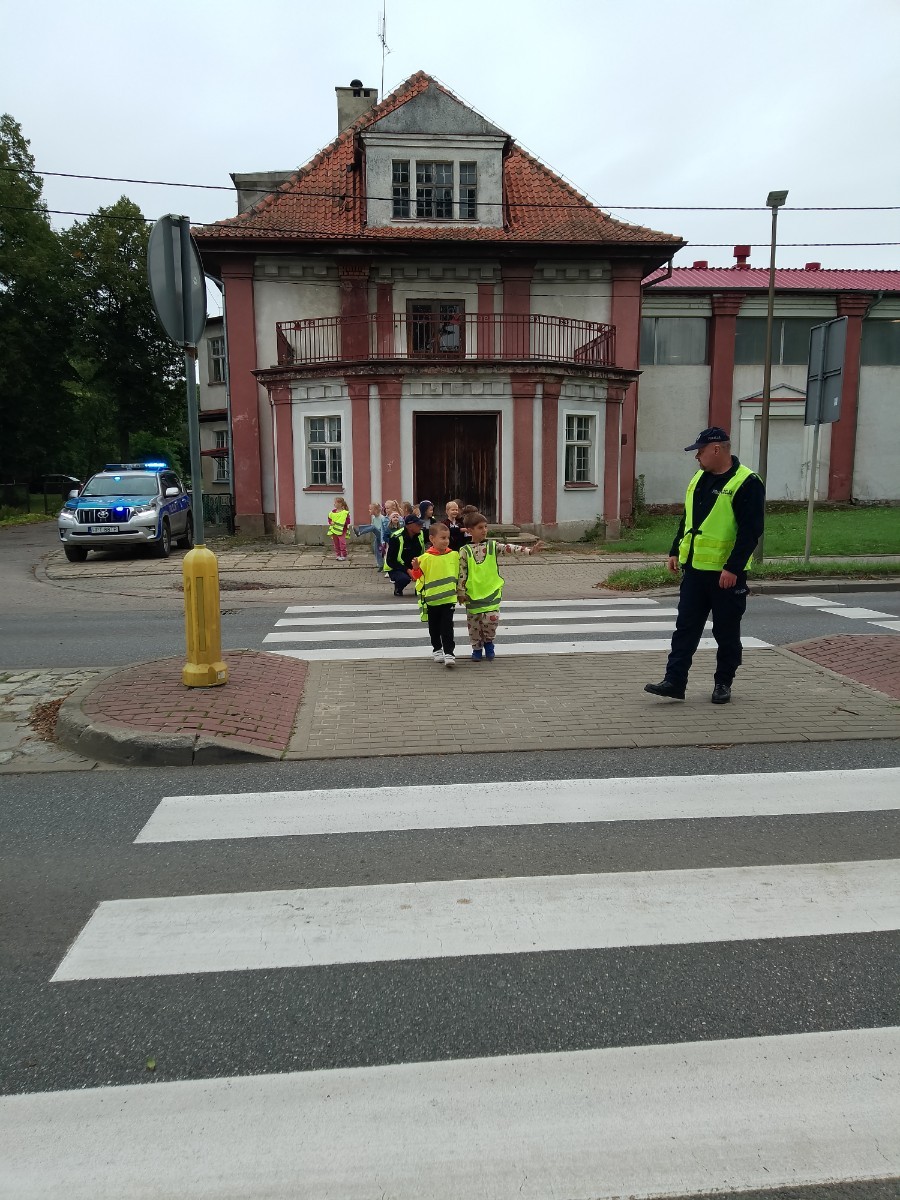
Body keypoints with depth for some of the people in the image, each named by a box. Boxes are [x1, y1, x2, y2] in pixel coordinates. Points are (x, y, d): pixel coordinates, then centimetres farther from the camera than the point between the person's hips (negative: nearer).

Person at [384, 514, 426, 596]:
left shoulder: (420, 534, -6)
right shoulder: (396, 538, -23)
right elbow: (390, 561, -21)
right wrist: (407, 570, -30)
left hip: (414, 567, 5)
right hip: (395, 568, -5)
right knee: (404, 578, -37)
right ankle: (398, 588, -1)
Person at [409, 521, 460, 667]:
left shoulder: (454, 555, 0)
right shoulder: (426, 557, -9)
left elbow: (458, 574, 13)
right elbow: (418, 576, -5)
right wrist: (415, 569, -24)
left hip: (448, 598, 0)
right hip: (431, 599, 0)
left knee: (447, 627, -7)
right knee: (434, 627, 14)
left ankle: (449, 652, -5)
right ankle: (437, 650, 31)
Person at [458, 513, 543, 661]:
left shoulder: (493, 546, 1)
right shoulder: (465, 551, -2)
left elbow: (509, 548, -10)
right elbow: (462, 573, -2)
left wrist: (530, 550, -23)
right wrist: (461, 592, -3)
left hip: (491, 592, 0)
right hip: (473, 594, 0)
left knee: (491, 619, -12)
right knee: (474, 623, 8)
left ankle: (488, 642, 17)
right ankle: (477, 649, 27)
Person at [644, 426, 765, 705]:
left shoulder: (746, 483, -12)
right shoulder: (699, 478, 12)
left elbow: (751, 531, -17)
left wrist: (734, 568, -21)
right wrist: (675, 551, 16)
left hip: (726, 574, -7)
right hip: (695, 569, 7)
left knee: (726, 632, 7)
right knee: (685, 627, 4)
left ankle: (723, 683, 21)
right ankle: (675, 682, 6)